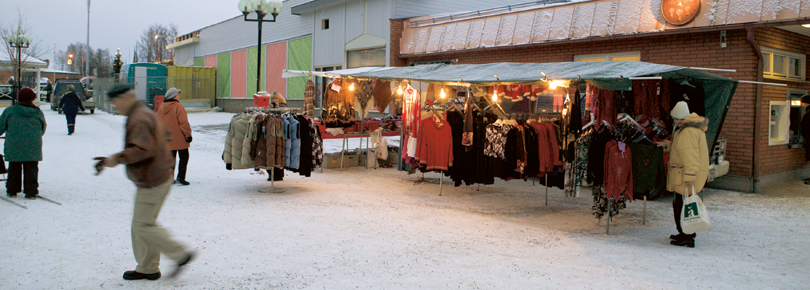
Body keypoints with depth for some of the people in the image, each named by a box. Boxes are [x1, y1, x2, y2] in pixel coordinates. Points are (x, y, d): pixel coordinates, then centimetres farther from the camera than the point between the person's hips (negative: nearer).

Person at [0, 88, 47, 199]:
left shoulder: (9, 111, 1)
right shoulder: (38, 113, 4)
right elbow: (42, 130, 15)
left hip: (14, 147, 0)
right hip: (33, 147, 0)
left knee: (14, 169, 13)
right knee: (31, 170, 5)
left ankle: (12, 190, 21)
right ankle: (31, 191, 3)